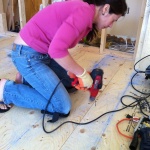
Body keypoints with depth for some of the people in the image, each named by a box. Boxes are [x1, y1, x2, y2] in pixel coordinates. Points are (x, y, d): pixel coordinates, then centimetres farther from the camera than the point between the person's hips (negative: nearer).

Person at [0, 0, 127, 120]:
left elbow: (60, 46, 10)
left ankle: (27, 79, 19)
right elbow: (57, 50, -31)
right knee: (62, 106, -8)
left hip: (43, 52, 10)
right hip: (27, 54, -10)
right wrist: (82, 73, -17)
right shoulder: (85, 12, -21)